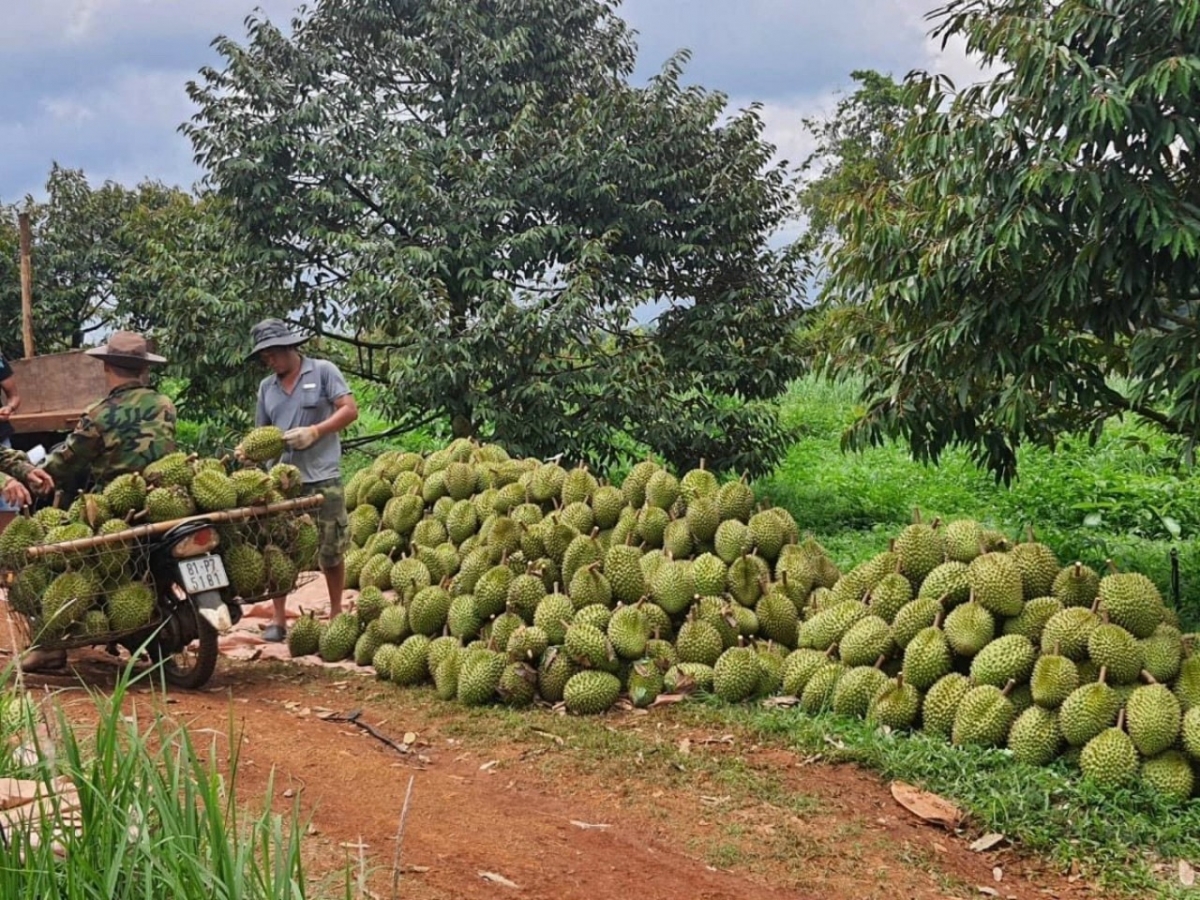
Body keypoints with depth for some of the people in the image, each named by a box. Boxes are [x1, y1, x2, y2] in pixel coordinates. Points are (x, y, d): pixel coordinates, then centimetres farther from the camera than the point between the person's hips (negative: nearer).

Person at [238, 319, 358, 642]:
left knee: (331, 551, 4)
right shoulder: (267, 387, 14)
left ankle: (336, 614, 18)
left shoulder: (323, 371, 1)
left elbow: (349, 410, -5)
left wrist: (315, 431, -17)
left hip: (322, 478, -4)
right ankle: (278, 619, 10)